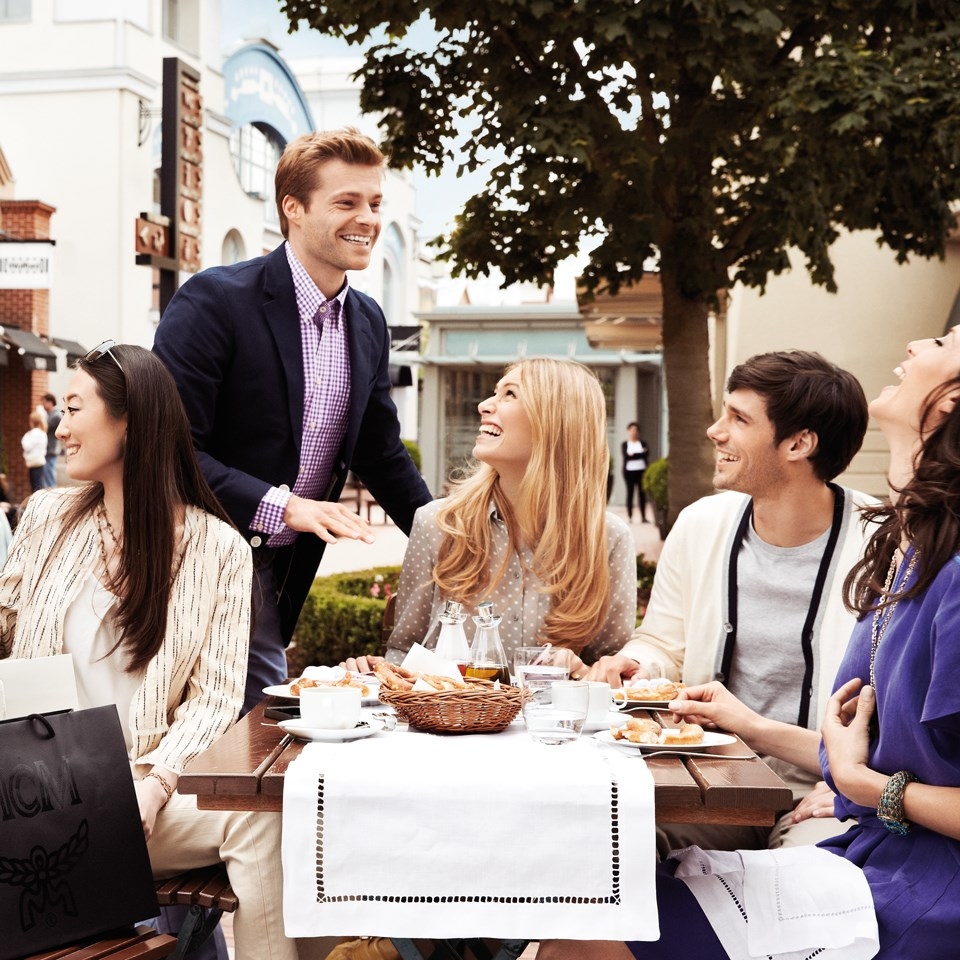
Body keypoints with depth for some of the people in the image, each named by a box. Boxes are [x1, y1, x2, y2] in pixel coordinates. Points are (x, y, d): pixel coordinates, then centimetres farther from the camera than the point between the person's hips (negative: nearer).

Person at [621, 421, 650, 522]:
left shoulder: (643, 443, 10)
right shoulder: (624, 444, 7)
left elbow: (647, 453, -8)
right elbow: (626, 456, -9)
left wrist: (633, 454, -14)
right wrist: (640, 454, -11)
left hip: (641, 471, 1)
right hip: (629, 471, -1)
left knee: (642, 493, -1)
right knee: (630, 493, -1)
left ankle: (643, 516, 0)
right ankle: (629, 516, 1)